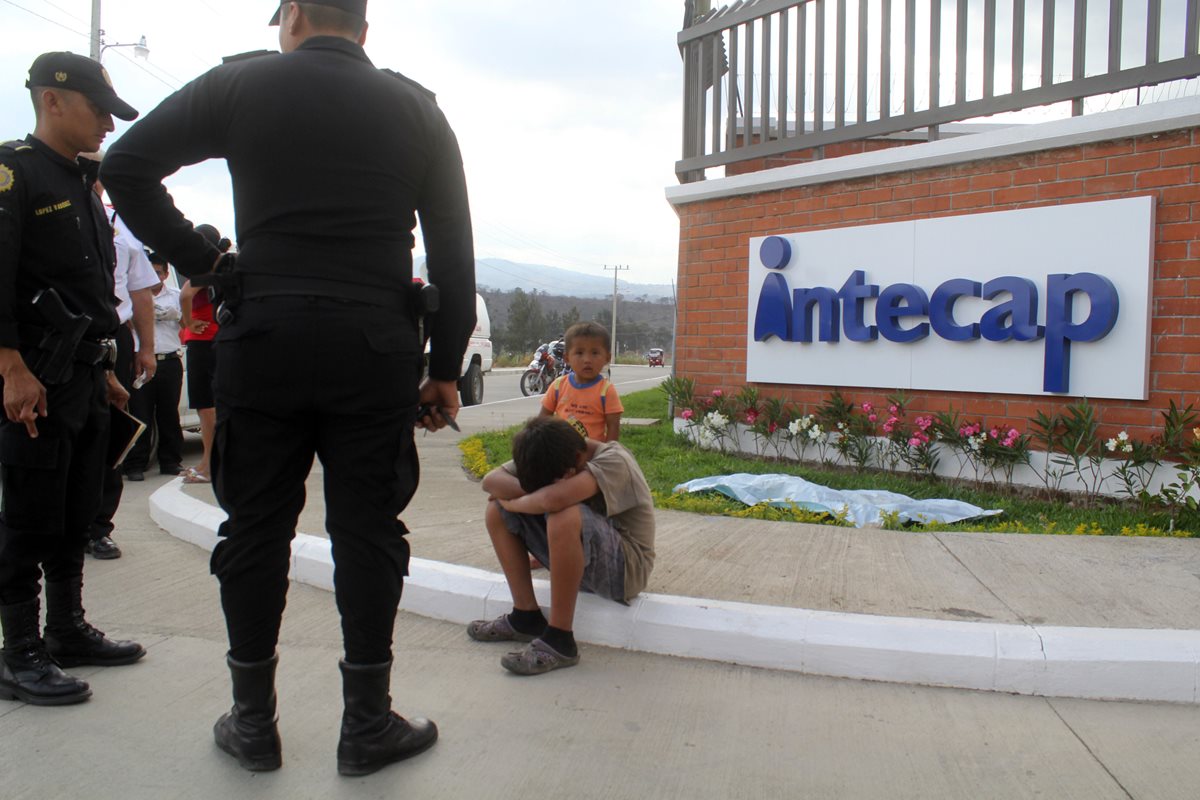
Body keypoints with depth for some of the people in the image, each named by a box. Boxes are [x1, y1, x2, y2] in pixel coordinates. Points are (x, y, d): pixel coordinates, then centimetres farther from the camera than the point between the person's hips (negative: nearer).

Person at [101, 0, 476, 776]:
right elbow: (454, 253, 5)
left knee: (256, 528, 10)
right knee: (366, 531, 6)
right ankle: (367, 726, 15)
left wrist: (201, 260, 7)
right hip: (374, 348, 1)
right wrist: (446, 370, 7)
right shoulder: (417, 109, 10)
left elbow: (126, 167, 3)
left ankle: (254, 723, 21)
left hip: (264, 339, 0)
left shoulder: (241, 83, 7)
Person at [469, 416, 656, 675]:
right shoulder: (554, 460, -2)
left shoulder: (614, 460, -23)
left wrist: (515, 502, -20)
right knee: (496, 509, -3)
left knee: (564, 517, -37)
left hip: (626, 566, -7)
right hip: (576, 560, 8)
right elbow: (491, 480, -10)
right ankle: (525, 616, -1)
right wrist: (534, 493, -27)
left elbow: (554, 499, -40)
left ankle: (559, 639, -25)